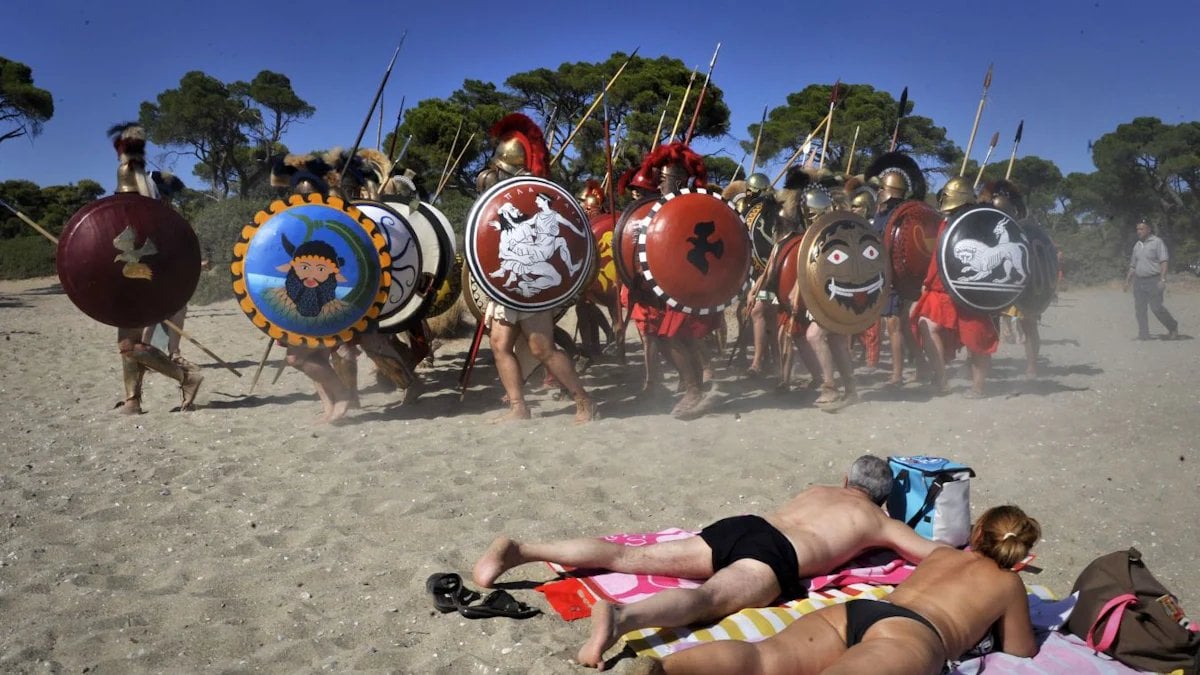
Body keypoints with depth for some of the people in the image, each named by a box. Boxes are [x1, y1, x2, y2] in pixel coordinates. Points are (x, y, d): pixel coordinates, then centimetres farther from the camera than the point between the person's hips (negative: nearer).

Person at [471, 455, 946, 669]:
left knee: (627, 556, 0)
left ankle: (520, 550, -11)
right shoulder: (880, 522, 22)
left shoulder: (819, 490, 38)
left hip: (740, 525, 6)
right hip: (775, 554, -6)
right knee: (708, 598, -32)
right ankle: (621, 617, -63)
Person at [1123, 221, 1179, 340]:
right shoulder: (1137, 245, 15)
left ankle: (1173, 327, 13)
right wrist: (1128, 281, 16)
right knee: (1139, 309, 2)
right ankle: (1144, 334, 7)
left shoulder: (1157, 242, -4)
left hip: (1153, 280, -6)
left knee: (1156, 307, -8)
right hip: (1139, 281, 6)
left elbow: (1164, 262, -11)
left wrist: (1163, 279, -20)